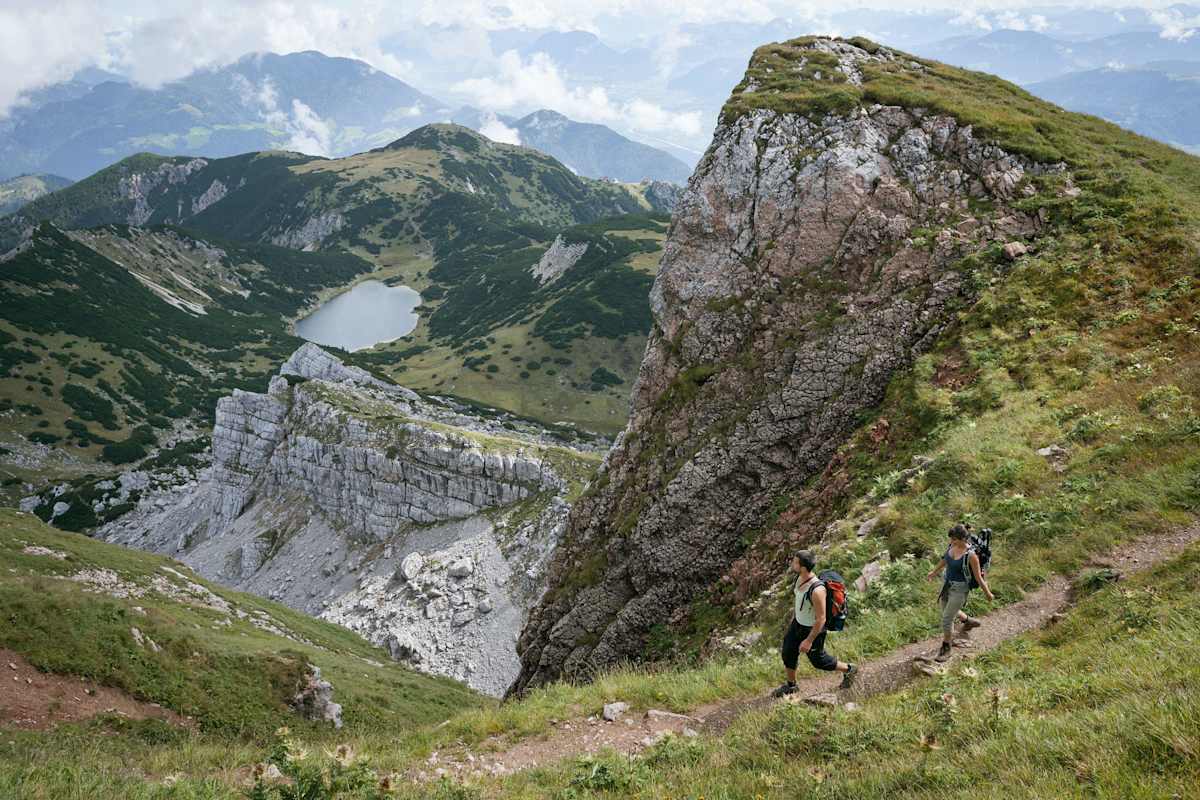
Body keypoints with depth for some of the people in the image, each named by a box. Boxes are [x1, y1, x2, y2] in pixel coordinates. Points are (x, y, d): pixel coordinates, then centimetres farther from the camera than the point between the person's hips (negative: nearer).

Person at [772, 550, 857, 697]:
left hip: (813, 629, -8)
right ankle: (791, 686, 39)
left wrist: (809, 640, -22)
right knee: (788, 652, 16)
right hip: (798, 623, 8)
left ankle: (848, 670, 39)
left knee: (817, 660, 14)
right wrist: (794, 615, 21)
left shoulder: (817, 590, -38)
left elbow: (821, 619, -29)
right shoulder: (800, 577, -12)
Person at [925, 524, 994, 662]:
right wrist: (935, 571, 25)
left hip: (960, 588, -8)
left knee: (947, 619, -2)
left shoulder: (971, 555, -30)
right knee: (947, 611, 29)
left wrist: (988, 594, -5)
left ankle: (946, 650, 21)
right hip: (947, 584, 8)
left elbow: (979, 577, -18)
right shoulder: (952, 545, -10)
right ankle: (969, 621, 57)